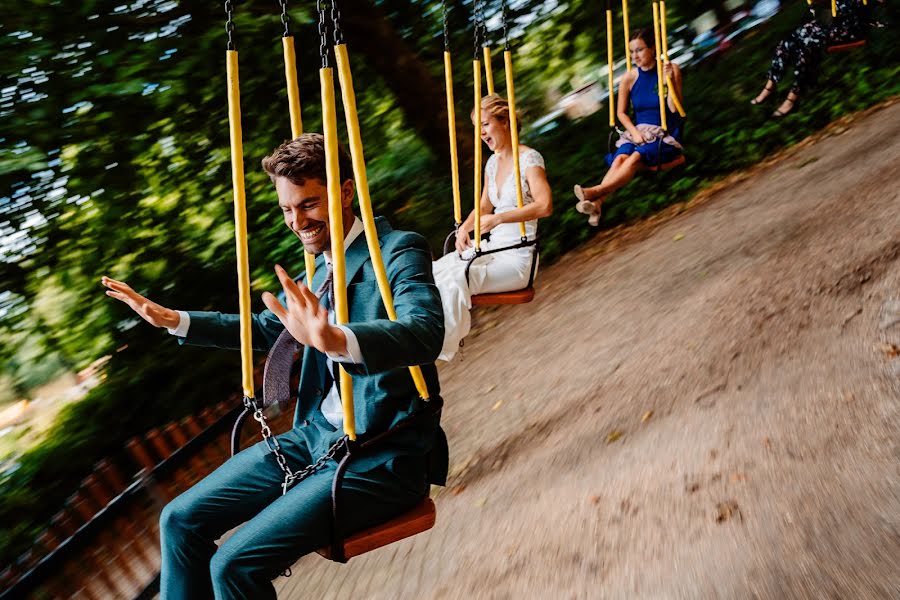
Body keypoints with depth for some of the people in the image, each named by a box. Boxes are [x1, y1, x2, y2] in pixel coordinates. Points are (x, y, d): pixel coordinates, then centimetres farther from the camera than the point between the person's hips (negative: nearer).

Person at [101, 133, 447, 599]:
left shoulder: (399, 250, -14)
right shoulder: (320, 267, 10)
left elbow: (425, 333, -33)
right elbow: (266, 328, 25)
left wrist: (336, 340, -51)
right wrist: (172, 320, 17)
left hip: (383, 456, -8)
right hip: (316, 438, 8)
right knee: (180, 520, 3)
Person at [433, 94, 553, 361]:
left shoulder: (529, 158, -10)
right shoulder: (492, 162, 14)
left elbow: (545, 205, -24)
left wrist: (498, 219, -27)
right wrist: (465, 227, 1)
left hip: (517, 256, -8)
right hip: (492, 247, 8)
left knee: (456, 279, -30)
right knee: (431, 272, -14)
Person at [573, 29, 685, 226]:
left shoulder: (671, 69, -1)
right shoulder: (629, 78, 4)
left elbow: (674, 108, -6)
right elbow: (621, 112, 10)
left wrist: (670, 80, -18)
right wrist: (634, 132, -6)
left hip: (666, 135, -2)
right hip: (638, 131, 2)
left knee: (636, 157, -33)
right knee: (620, 158, -31)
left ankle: (595, 192, -47)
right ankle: (597, 203, -49)